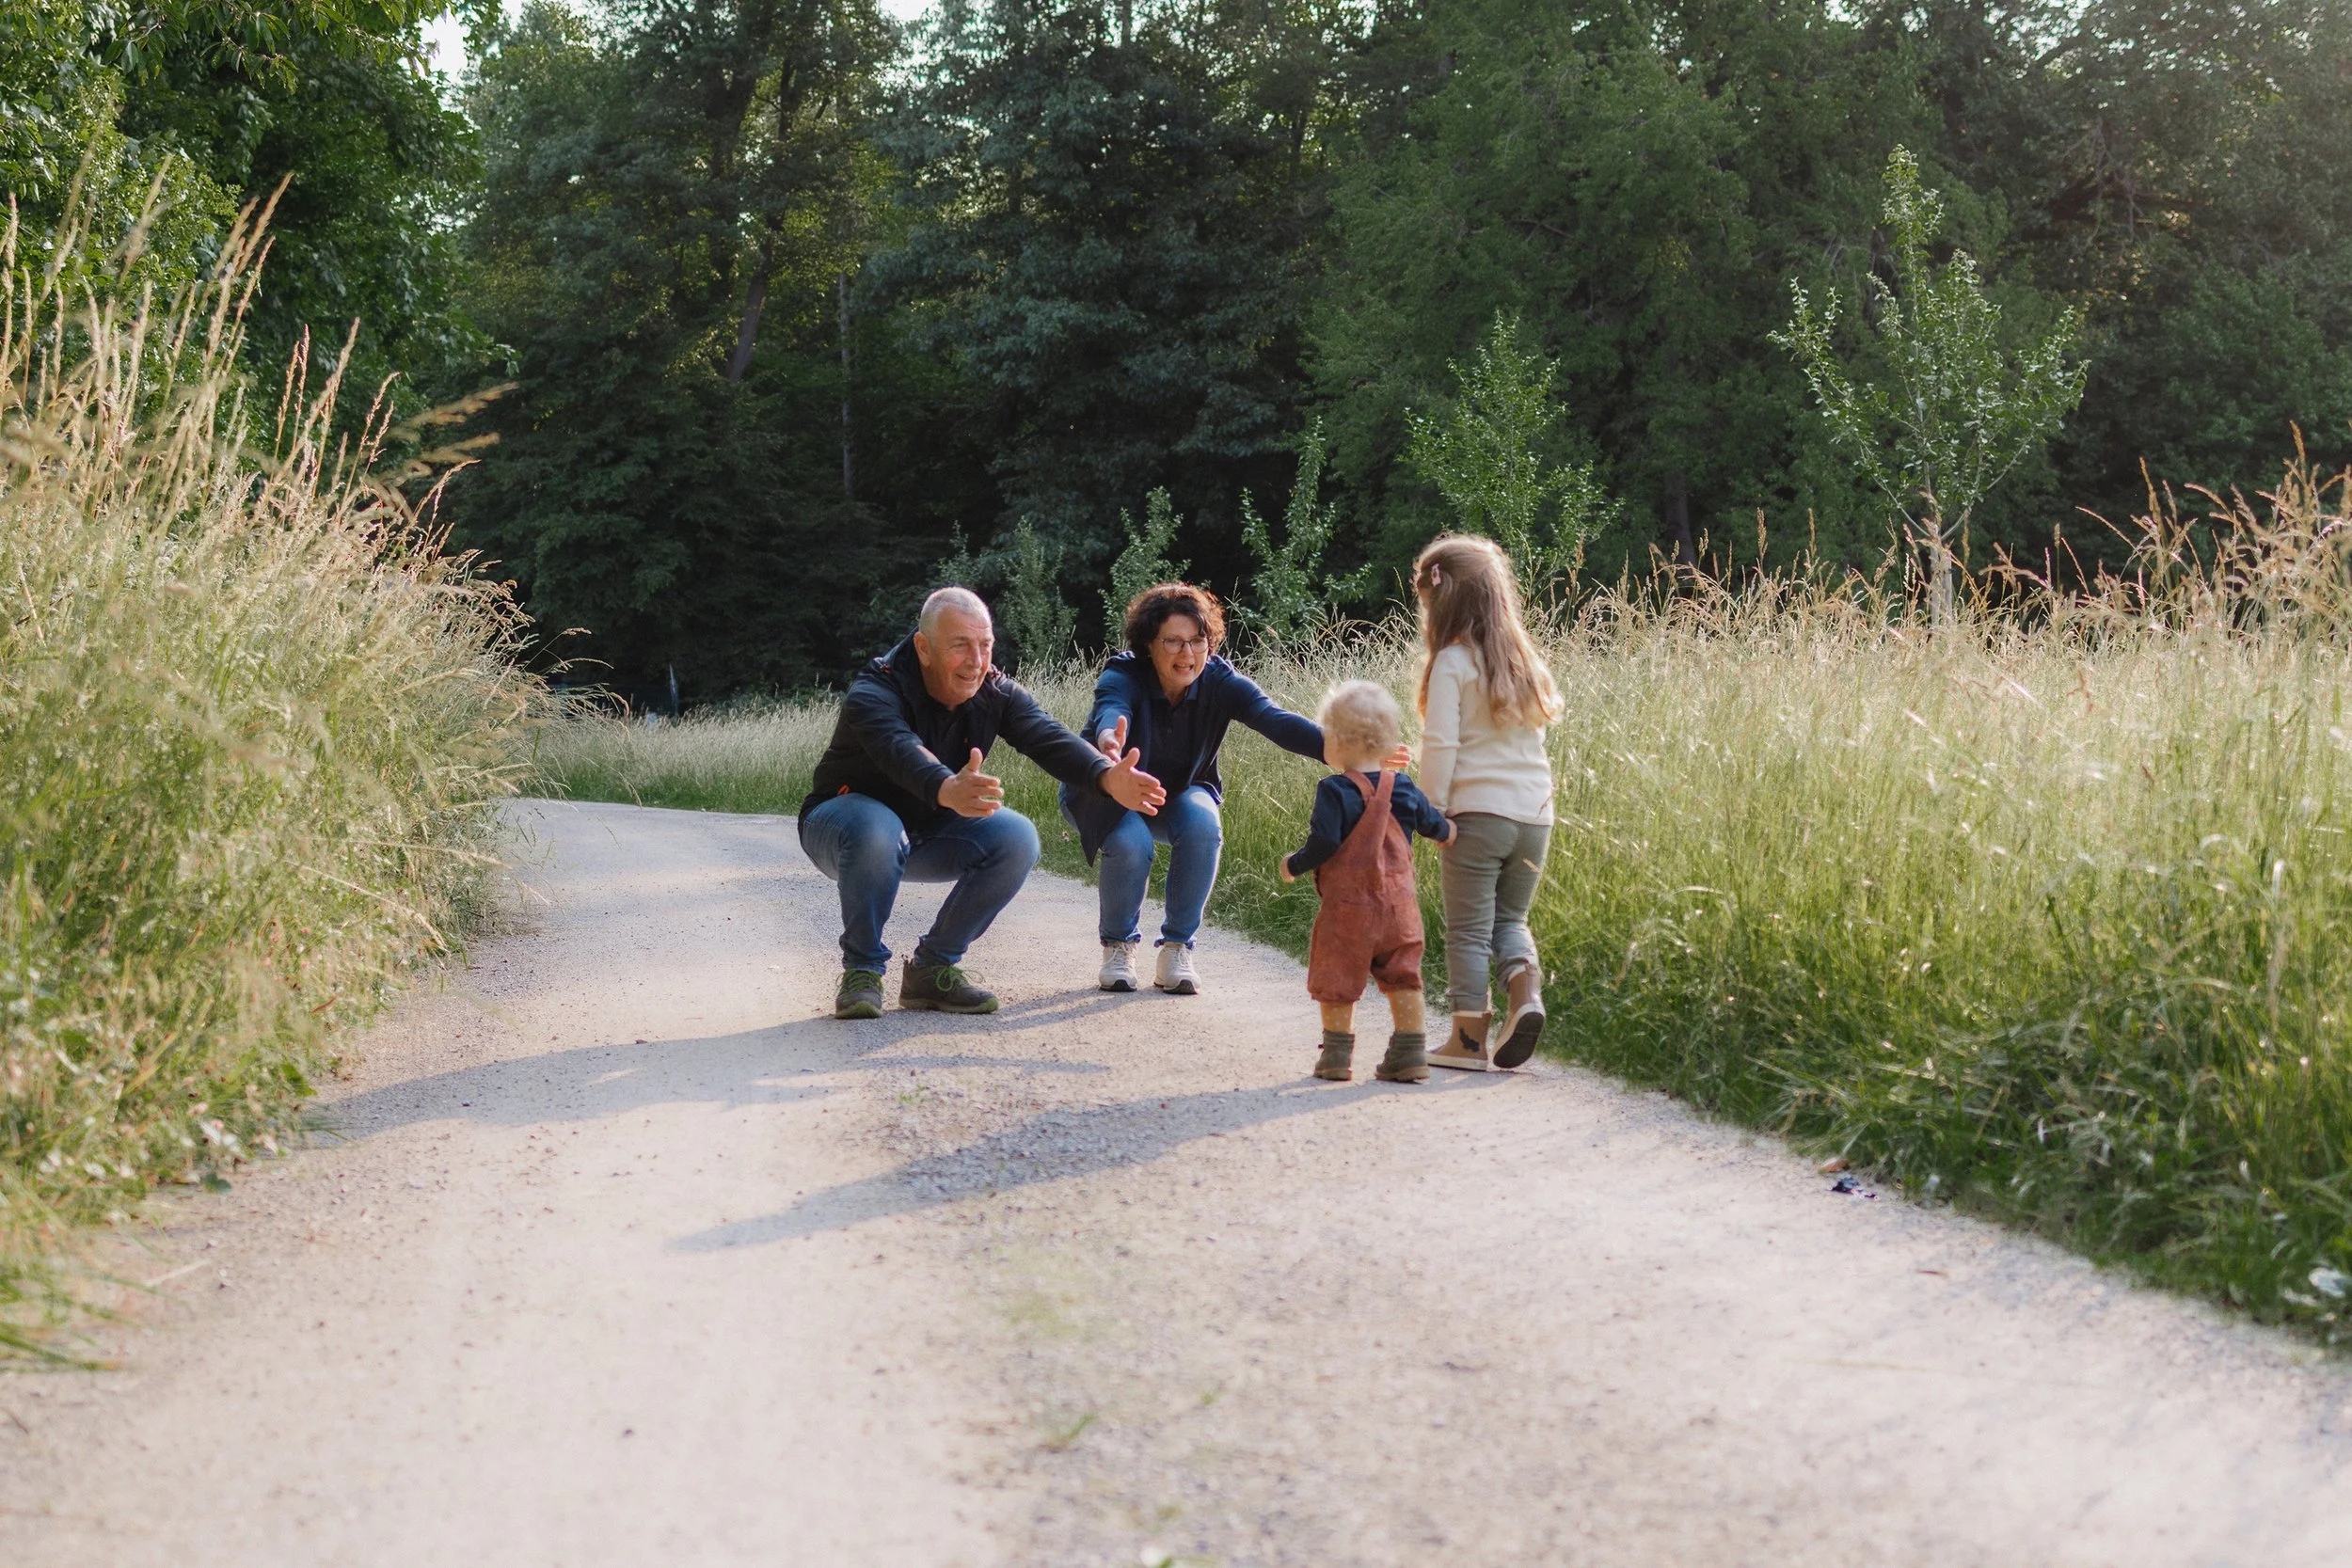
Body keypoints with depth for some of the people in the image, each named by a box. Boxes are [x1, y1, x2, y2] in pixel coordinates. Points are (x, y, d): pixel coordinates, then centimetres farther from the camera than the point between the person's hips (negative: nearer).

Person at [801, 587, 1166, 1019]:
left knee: (1016, 838, -21)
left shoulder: (995, 693, -12)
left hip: (930, 830, 5)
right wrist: (948, 791, -72)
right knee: (875, 830, -40)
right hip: (843, 817, -5)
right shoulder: (873, 695, -28)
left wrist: (1106, 777, -49)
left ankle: (933, 968, -7)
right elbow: (901, 752, -49)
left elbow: (1049, 738, -28)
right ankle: (862, 970, -19)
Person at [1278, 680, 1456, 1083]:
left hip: (1347, 904, -5)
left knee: (1337, 979, 7)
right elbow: (1430, 821, 20)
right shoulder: (1401, 788, 5)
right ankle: (1410, 1054, 10)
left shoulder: (1335, 791, -13)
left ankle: (1337, 1054, 10)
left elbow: (1324, 843, -20)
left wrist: (1294, 865, -2)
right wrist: (1445, 831, 43)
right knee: (1402, 977, 11)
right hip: (1398, 905, 5)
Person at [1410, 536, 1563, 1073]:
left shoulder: (1453, 661, -6)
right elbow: (1540, 722, 15)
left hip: (1478, 812, -6)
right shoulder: (1524, 659, 13)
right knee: (1509, 918, 19)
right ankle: (1526, 992, -6)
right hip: (1535, 815, 6)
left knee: (1469, 929, 3)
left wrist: (1433, 809, -5)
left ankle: (1470, 1037, 5)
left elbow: (1440, 744, -11)